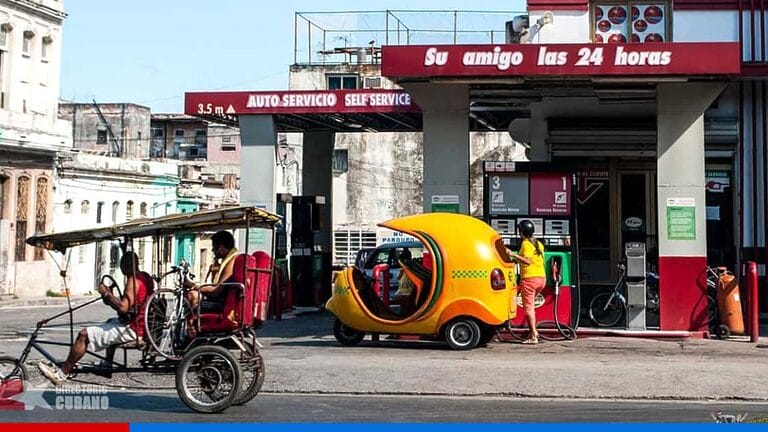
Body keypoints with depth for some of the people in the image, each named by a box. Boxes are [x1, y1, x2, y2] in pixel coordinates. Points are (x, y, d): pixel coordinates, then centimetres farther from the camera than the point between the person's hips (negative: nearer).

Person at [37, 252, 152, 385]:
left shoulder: (133, 280, -19)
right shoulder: (145, 277, 12)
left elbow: (123, 308, -27)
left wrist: (106, 294, -15)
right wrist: (110, 298, 12)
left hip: (131, 329, -10)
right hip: (142, 325, 10)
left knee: (84, 334, -10)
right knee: (111, 322, 39)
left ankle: (62, 373, -3)